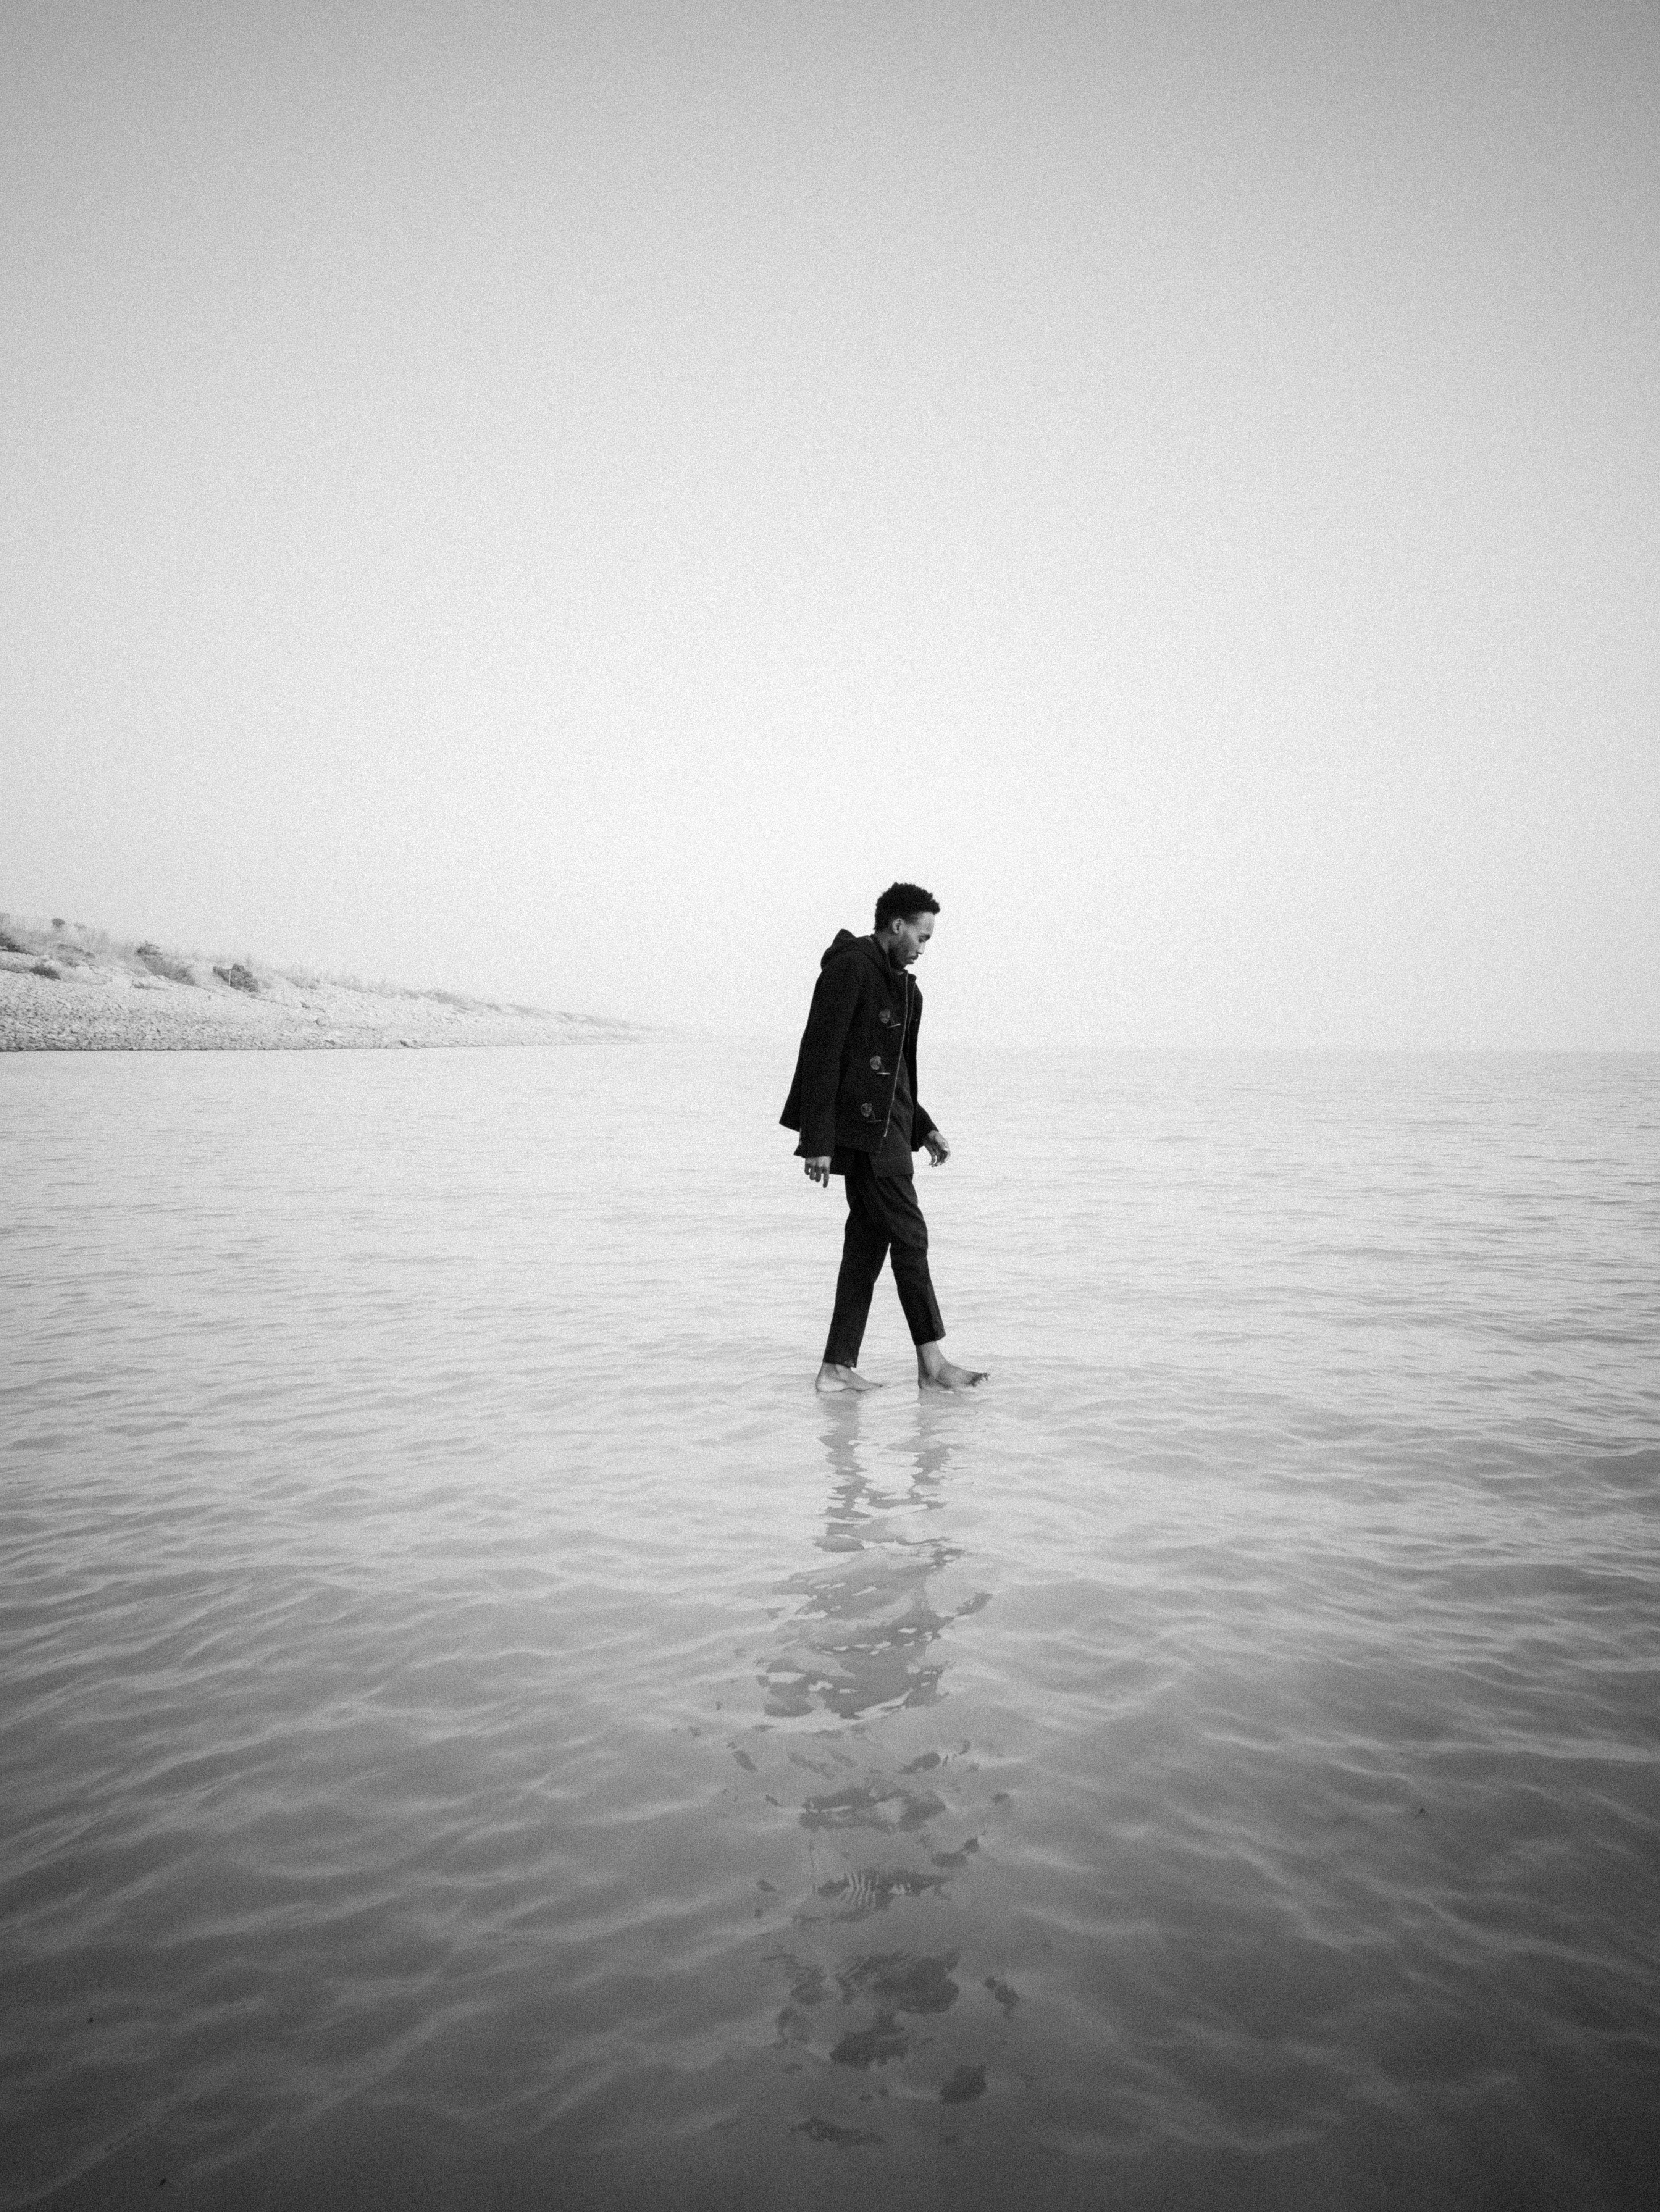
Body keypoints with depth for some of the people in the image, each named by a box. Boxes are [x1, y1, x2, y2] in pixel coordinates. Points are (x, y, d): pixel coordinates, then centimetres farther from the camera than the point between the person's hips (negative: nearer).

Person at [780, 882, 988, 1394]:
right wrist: (818, 1142, -21)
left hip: (883, 1126, 10)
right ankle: (931, 1363, 2)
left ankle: (838, 1366, 12)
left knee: (869, 1240, 8)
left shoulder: (896, 982, 19)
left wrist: (924, 1128, 19)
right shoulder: (849, 970, -12)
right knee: (909, 1236, -6)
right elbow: (820, 1057, -17)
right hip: (861, 1129, -10)